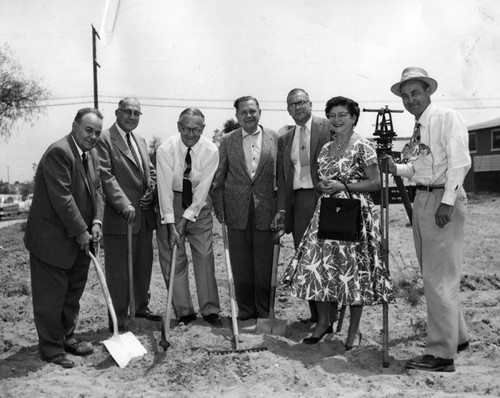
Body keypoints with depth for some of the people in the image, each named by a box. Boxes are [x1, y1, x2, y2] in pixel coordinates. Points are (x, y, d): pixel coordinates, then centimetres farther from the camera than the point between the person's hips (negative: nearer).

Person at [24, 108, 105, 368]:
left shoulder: (91, 154, 9)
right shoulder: (59, 152, -21)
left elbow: (97, 190, 9)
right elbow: (61, 198, -24)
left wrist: (96, 222, -6)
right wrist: (81, 231, -18)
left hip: (78, 239, 9)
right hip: (51, 239, -9)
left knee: (73, 292, 17)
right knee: (51, 296, 4)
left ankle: (67, 337, 32)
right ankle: (51, 347, 17)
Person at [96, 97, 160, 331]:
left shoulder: (140, 141, 18)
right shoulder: (105, 139, -8)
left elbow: (151, 171, 21)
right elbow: (106, 176, -16)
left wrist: (152, 192, 1)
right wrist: (124, 204, -24)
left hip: (145, 215, 8)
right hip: (120, 216, -8)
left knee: (144, 265, 18)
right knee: (118, 270, 0)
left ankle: (141, 307, 33)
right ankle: (118, 318, 12)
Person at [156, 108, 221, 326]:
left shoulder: (210, 151, -15)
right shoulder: (165, 150, -18)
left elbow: (202, 188, -15)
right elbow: (165, 189, -19)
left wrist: (186, 220, -20)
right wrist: (171, 225, -24)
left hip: (198, 203, 1)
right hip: (170, 202, -1)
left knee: (204, 255, 0)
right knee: (173, 258, 0)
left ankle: (210, 309, 11)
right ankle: (184, 312, 11)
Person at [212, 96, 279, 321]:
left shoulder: (274, 138, 4)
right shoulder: (227, 141, 6)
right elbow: (218, 177, 8)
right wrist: (219, 207, 1)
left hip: (266, 209, -1)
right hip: (236, 210, 1)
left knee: (265, 264, 5)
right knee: (240, 264, 8)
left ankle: (265, 310, 20)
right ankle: (245, 309, 22)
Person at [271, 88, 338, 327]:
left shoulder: (327, 128, 0)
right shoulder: (284, 139, 17)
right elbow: (282, 177, 15)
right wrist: (282, 209, 7)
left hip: (323, 199, -5)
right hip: (298, 202, 5)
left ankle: (330, 313, 11)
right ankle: (316, 314, 17)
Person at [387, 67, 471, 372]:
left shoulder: (448, 118, -8)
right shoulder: (418, 128, 16)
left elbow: (459, 162, -17)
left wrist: (447, 201, -24)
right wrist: (395, 168, 3)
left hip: (443, 200, -9)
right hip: (422, 199, 9)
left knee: (439, 278, -7)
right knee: (433, 276, 16)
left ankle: (442, 354, 2)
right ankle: (457, 336, 32)